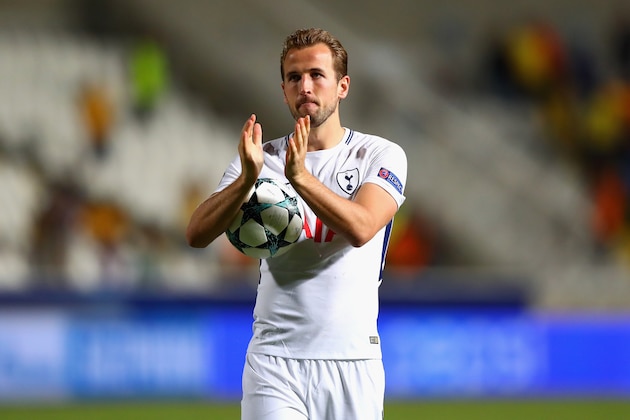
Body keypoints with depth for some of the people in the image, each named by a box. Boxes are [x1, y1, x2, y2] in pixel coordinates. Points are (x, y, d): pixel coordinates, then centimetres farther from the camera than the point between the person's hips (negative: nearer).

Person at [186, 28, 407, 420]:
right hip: (274, 360, 0)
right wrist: (247, 178, -25)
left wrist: (301, 177, -31)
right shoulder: (263, 158, 6)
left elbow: (361, 228, -18)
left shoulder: (381, 155, 1)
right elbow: (197, 234, -7)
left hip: (352, 359, 0)